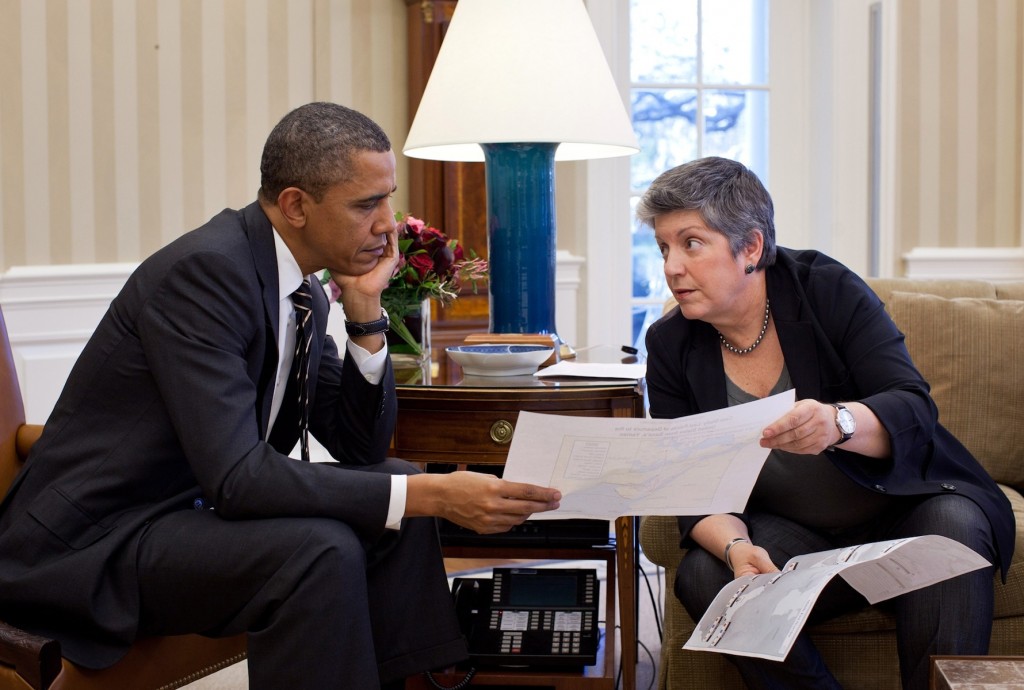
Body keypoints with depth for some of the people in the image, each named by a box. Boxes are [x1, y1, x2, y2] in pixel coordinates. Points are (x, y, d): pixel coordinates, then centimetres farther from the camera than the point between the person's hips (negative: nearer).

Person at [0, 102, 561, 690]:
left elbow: (361, 448, 8)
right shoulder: (206, 269, -22)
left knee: (398, 497, 1)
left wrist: (366, 311, -6)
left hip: (193, 505, 9)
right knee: (321, 549, -28)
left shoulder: (304, 294, 5)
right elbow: (236, 477, -30)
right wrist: (432, 495, -31)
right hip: (90, 544, -9)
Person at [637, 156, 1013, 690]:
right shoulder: (670, 346, -3)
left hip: (903, 507, -2)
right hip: (793, 536, 2)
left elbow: (914, 411, -21)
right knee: (703, 576, -25)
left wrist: (838, 423, -44)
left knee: (952, 526, -33)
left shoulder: (827, 289, -11)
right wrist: (735, 546, -29)